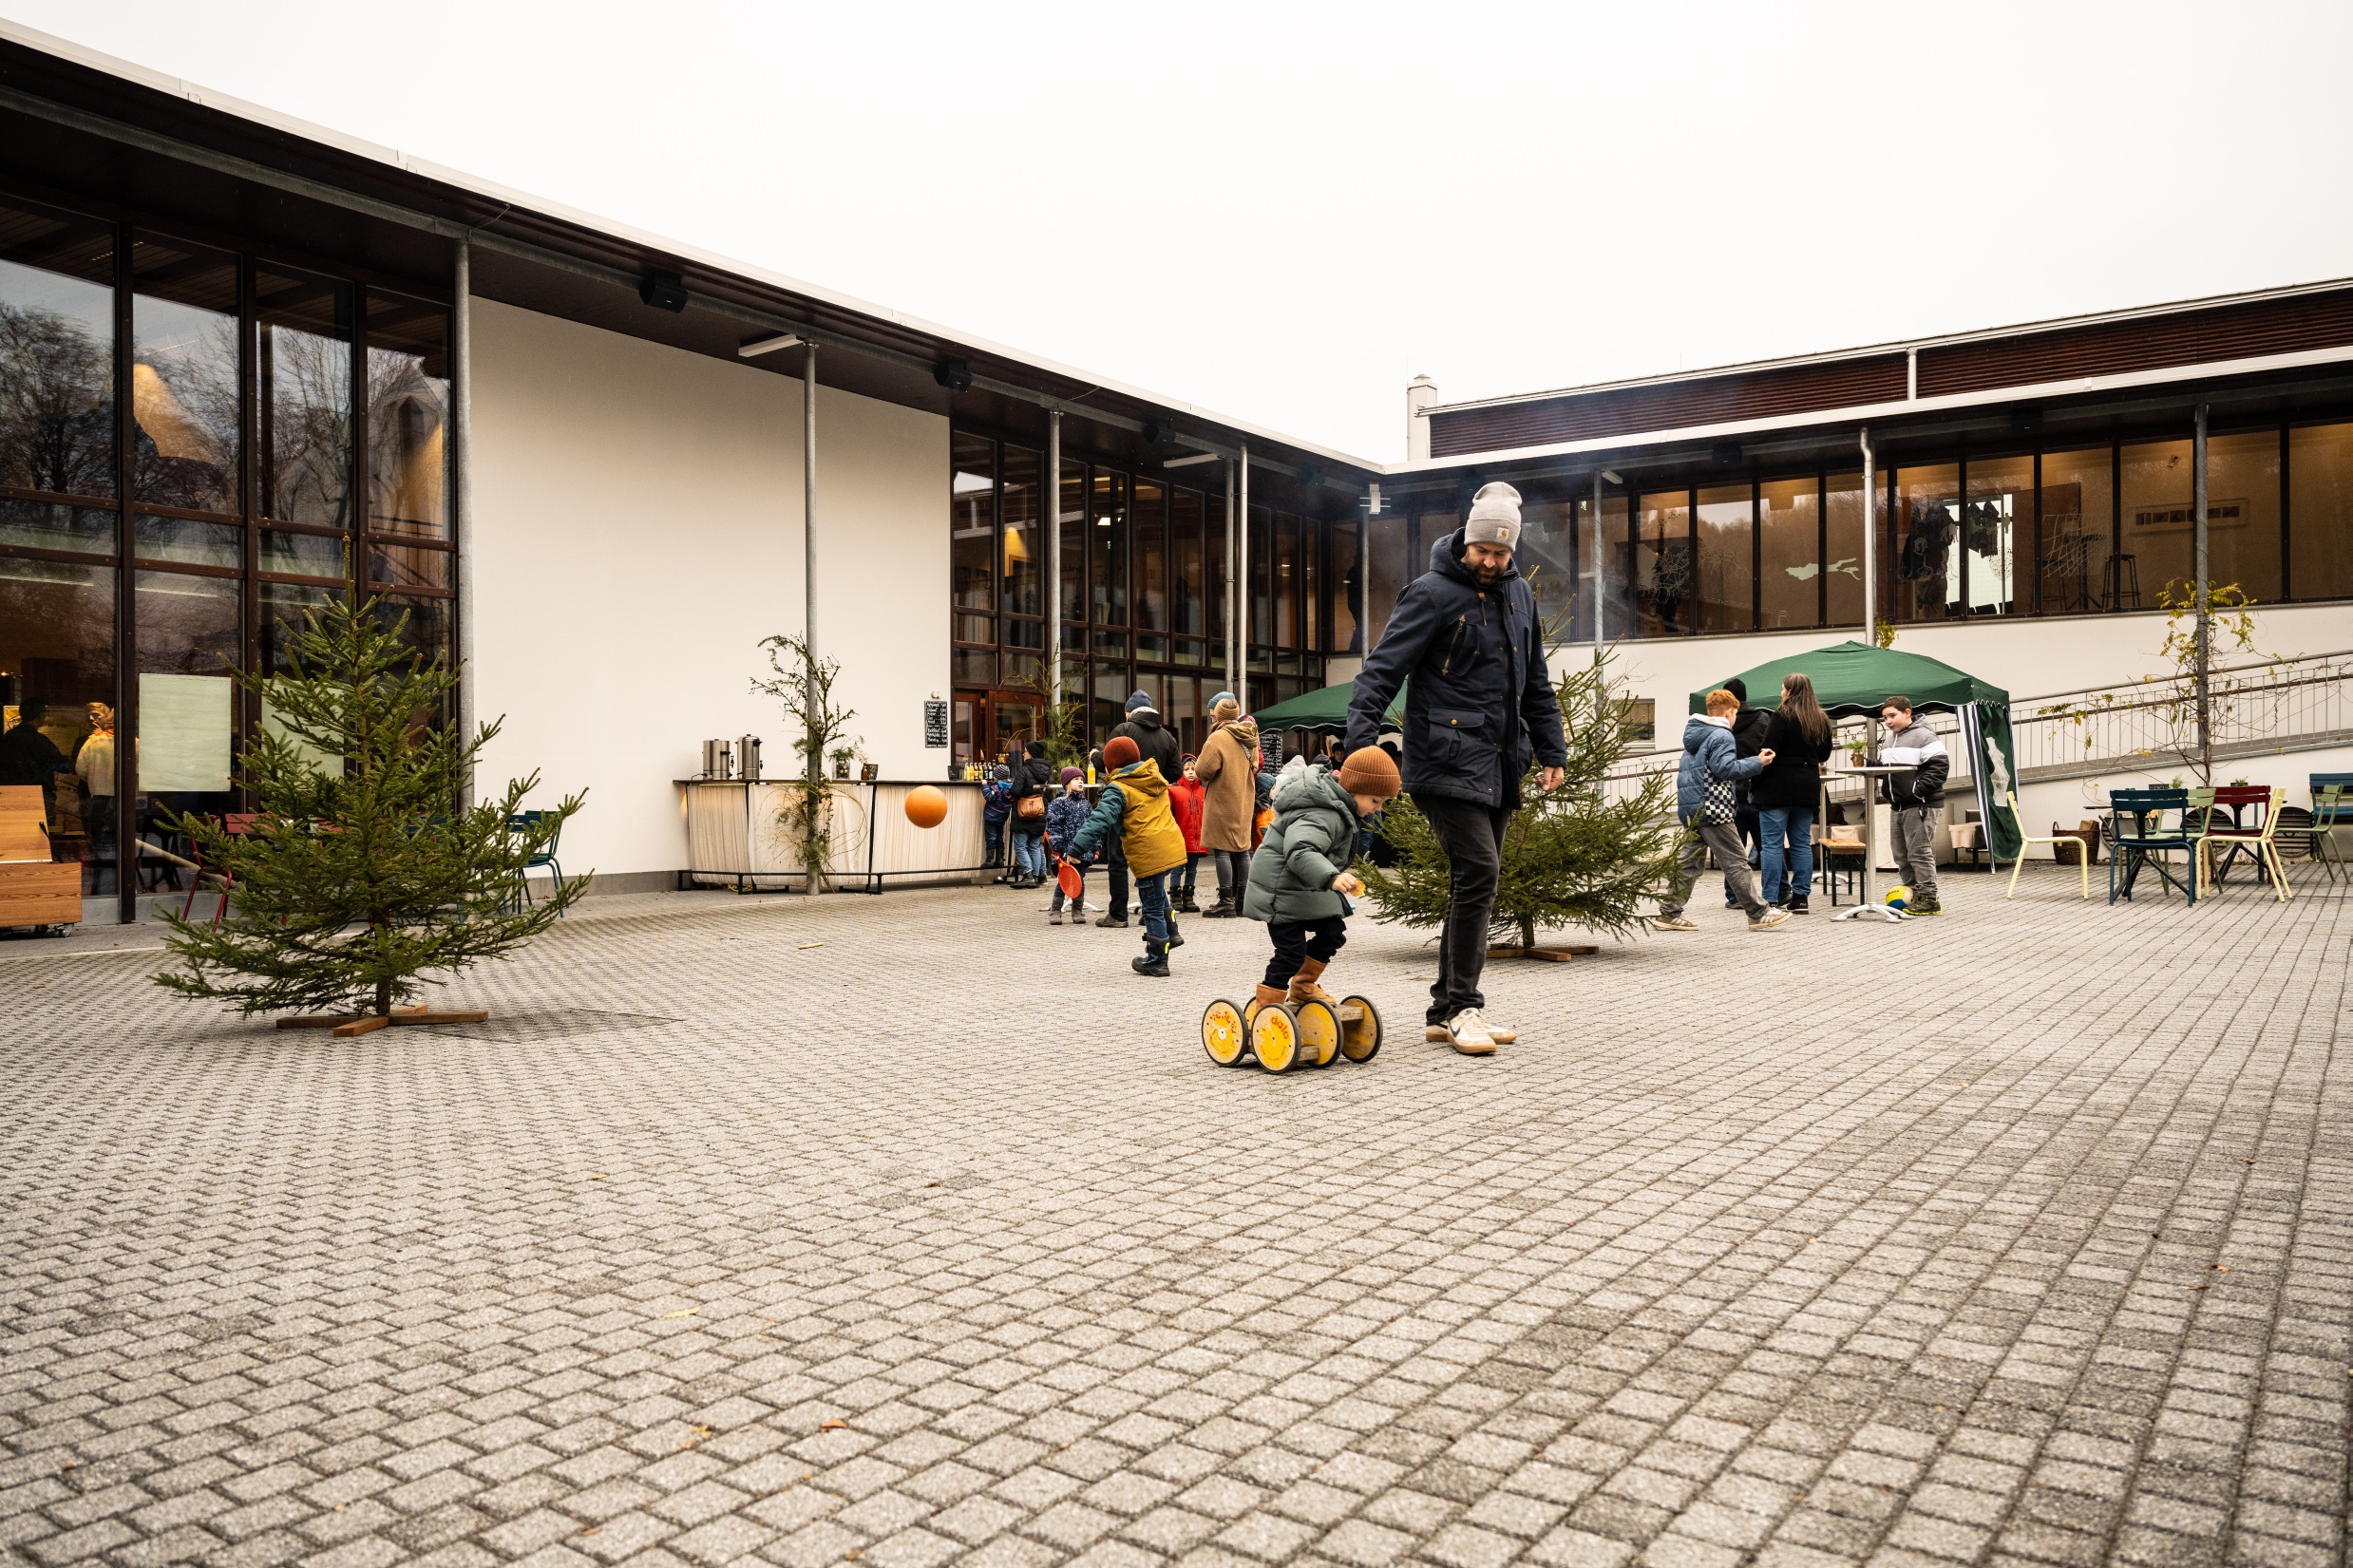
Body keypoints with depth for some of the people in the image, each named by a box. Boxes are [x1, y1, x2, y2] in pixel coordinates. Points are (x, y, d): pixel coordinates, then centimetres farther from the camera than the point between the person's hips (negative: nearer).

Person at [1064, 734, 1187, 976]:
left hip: (1149, 855, -7)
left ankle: (1157, 960, 12)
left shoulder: (1119, 789, -10)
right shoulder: (1155, 777, 13)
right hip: (1172, 845, 8)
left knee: (1152, 907, 3)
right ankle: (1171, 933, 36)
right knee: (1158, 893, 32)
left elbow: (1100, 819, -21)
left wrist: (1078, 847, -24)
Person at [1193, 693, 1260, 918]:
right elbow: (1254, 766, 19)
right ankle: (1242, 900, 17)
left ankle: (1226, 902, -6)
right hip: (1245, 802, 8)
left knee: (1222, 850, -4)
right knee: (1242, 849, 12)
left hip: (1222, 802, -8)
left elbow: (1203, 770, -17)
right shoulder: (1249, 738, 9)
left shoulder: (1218, 738, -15)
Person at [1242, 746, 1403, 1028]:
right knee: (1292, 951, -11)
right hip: (1283, 892, -11)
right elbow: (1301, 851, -45)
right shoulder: (1323, 816, -30)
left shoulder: (1334, 805, 4)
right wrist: (1331, 877, -59)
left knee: (1332, 932, 17)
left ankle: (1302, 987, 36)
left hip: (1307, 890, 11)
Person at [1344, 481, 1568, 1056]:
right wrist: (1360, 748, -22)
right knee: (1478, 871, -16)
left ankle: (1446, 1010, 15)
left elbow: (1536, 683, 23)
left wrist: (1552, 751, 19)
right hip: (1448, 763, -7)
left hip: (1498, 766, 7)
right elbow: (1382, 670, -12)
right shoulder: (1432, 593, -7)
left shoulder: (1518, 594, 15)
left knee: (1476, 885, 8)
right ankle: (1463, 1006, -5)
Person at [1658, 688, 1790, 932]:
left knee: (1690, 861, 10)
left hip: (1690, 806, 9)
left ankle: (1669, 913, 7)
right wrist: (1758, 763, -10)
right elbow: (1725, 769, -20)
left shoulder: (1693, 734, 18)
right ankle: (1759, 913, 1)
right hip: (1712, 808, -9)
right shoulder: (1721, 735, -10)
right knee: (1736, 862, -4)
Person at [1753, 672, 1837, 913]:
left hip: (1778, 787, -6)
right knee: (1802, 843, 10)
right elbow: (1824, 755, 19)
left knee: (1772, 844, -3)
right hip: (1807, 789, 6)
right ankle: (1800, 896, 10)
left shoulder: (1782, 716, -11)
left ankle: (1772, 898, -5)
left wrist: (1754, 785, -8)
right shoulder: (1821, 720, 10)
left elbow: (1767, 752, -14)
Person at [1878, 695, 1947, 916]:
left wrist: (1919, 790, -21)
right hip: (1897, 806, 9)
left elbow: (1940, 765, -17)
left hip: (1920, 806, -9)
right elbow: (1882, 767, 27)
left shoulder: (1924, 736, -10)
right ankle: (1912, 895, 21)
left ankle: (1928, 899, -3)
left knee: (1919, 853, -9)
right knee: (1902, 855, 12)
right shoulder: (1888, 740, 16)